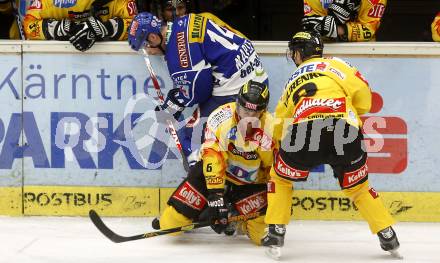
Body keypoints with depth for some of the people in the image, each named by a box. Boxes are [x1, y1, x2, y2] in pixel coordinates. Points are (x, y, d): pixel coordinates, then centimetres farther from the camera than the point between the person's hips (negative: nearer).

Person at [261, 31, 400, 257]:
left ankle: (276, 231, 18)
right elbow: (363, 97, 12)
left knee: (280, 176, 24)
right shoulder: (336, 65, 22)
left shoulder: (293, 81, 29)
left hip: (305, 130, -1)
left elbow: (279, 124, 30)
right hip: (346, 134, 1)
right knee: (357, 186, 22)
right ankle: (388, 236, 18)